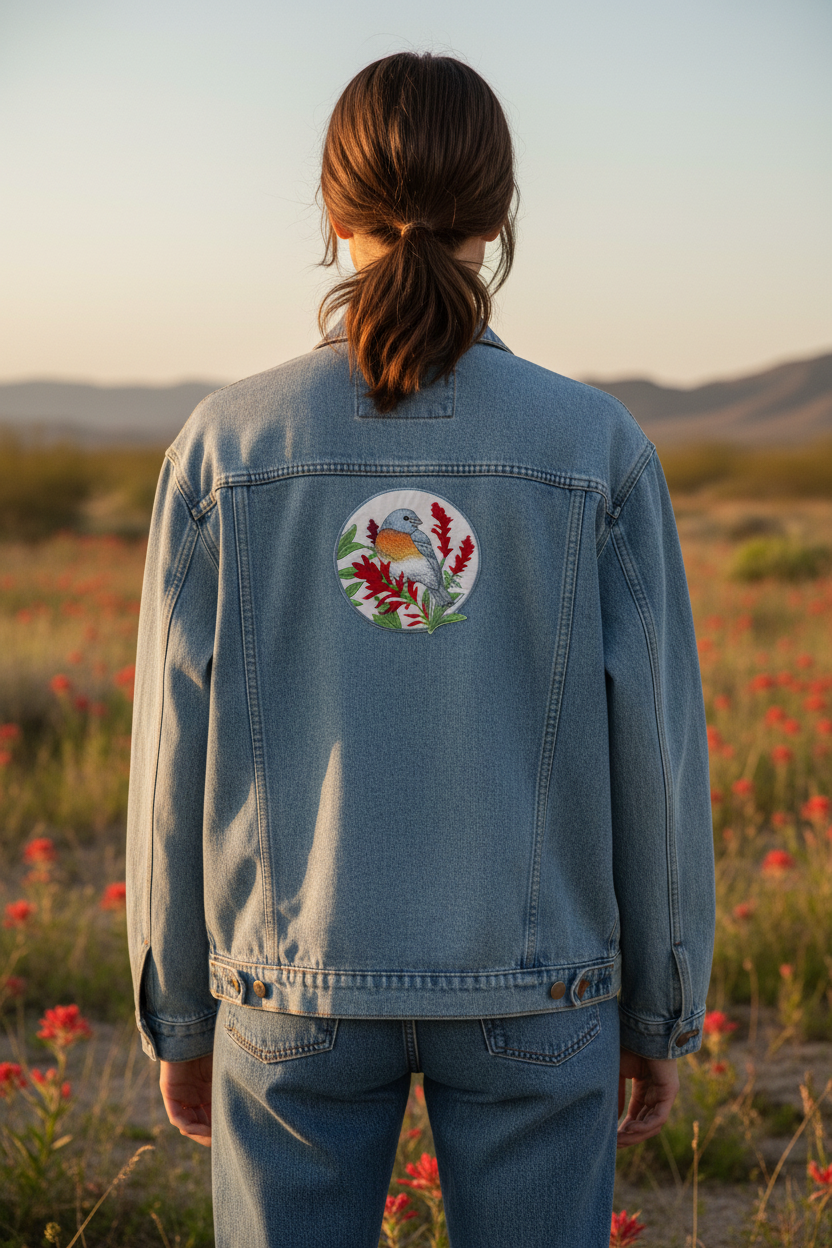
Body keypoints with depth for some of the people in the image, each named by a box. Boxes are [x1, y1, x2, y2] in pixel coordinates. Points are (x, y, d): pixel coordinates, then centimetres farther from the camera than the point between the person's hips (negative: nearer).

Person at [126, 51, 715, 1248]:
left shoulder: (227, 444, -8)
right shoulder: (597, 448, -9)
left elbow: (183, 759, -5)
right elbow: (652, 754, -6)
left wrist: (179, 1015, 8)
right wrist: (665, 1010, 7)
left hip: (300, 977, 1)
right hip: (531, 988, 0)